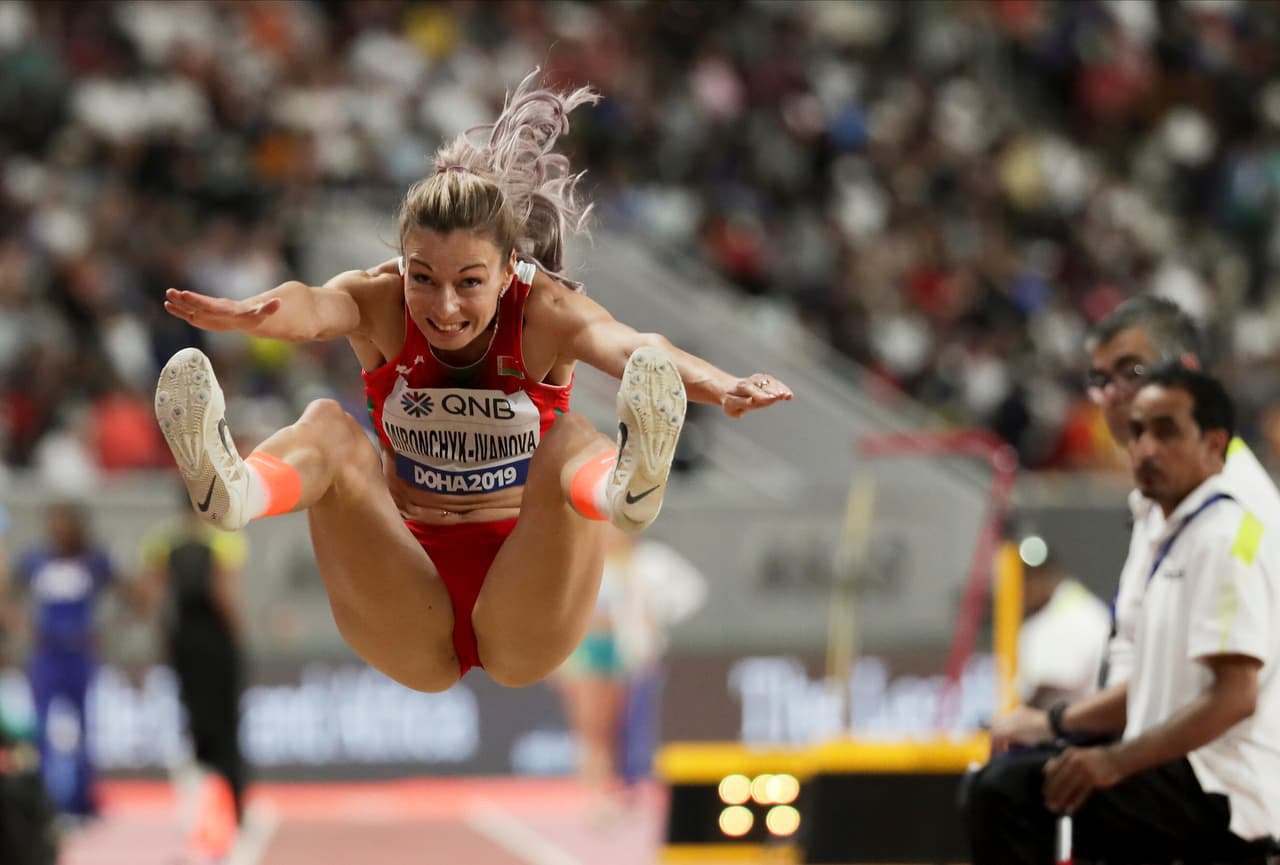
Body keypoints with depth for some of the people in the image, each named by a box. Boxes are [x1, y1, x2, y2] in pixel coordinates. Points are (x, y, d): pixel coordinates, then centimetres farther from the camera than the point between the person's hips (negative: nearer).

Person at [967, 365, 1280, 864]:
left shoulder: (1228, 539, -12)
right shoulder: (1171, 543, 20)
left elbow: (1234, 696, -21)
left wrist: (1117, 761, -23)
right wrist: (1055, 724, 15)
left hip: (1219, 789, -11)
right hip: (1178, 774, 11)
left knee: (1010, 789, -24)